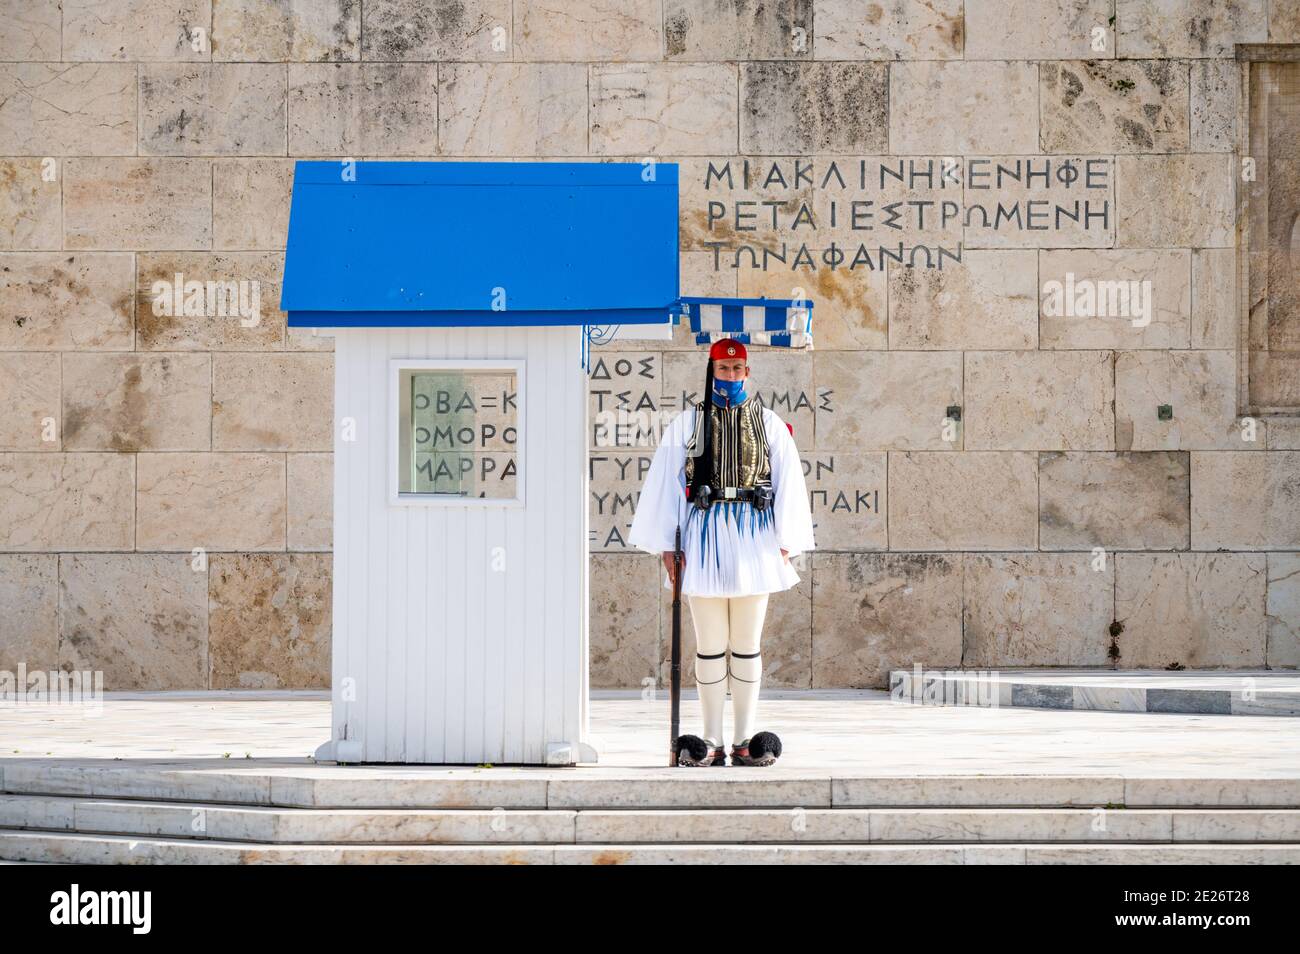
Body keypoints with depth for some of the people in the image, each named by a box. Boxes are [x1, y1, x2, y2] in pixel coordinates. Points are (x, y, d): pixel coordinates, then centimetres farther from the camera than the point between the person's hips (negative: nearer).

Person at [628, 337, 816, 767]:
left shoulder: (769, 423, 10)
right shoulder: (687, 424, 8)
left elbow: (788, 483, 8)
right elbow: (664, 483, 5)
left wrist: (785, 544, 0)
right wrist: (666, 546, -1)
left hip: (753, 537, 1)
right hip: (704, 536, 0)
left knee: (747, 646, 4)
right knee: (710, 646, 2)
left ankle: (745, 741, 8)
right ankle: (711, 743, 6)